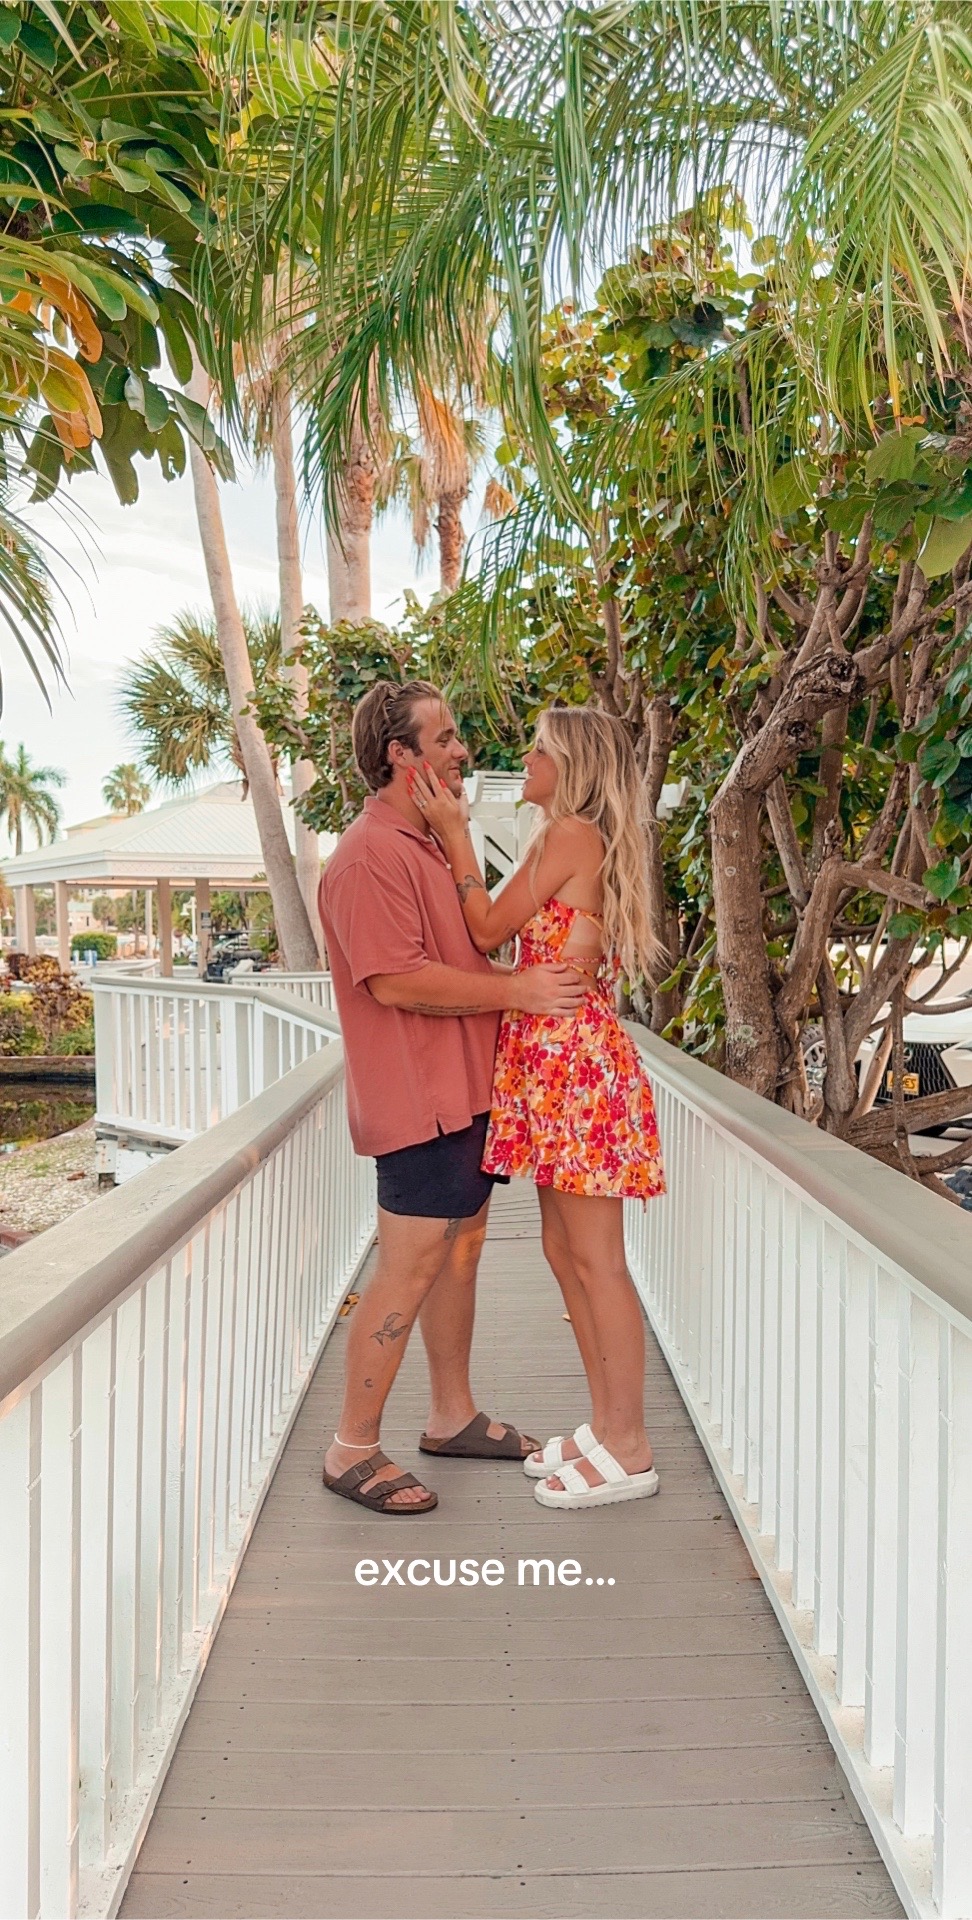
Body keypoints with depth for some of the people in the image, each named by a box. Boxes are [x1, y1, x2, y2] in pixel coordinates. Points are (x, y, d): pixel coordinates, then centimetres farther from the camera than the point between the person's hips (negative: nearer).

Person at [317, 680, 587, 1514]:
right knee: (410, 1267, -5)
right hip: (417, 1095, -10)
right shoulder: (371, 854, -16)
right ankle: (352, 1448, 7)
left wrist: (535, 977, 11)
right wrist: (515, 991, -18)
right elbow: (397, 980, -23)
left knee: (460, 1251, 16)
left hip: (464, 1090, 10)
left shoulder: (430, 844, 17)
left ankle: (454, 1416, 29)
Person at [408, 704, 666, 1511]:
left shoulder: (570, 833, -10)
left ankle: (629, 1452, 8)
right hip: (557, 1059, 10)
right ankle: (607, 1427, 25)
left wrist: (453, 831, -1)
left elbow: (487, 931, -7)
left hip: (576, 1058, -10)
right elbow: (515, 935, 13)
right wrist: (456, 833, 14)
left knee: (595, 1259, -3)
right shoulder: (588, 841, 18)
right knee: (565, 1250, 14)